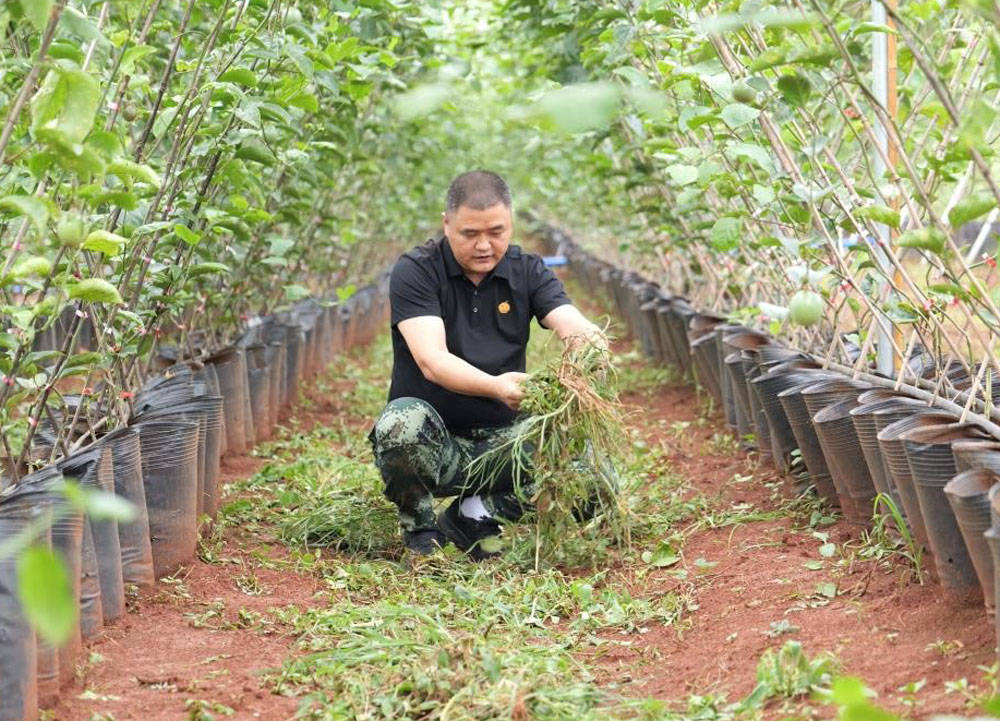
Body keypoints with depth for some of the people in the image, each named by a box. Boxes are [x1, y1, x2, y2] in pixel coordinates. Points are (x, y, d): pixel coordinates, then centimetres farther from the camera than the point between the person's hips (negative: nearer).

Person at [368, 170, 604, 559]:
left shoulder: (528, 271, 3)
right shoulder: (415, 271, -9)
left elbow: (574, 325, -12)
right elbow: (431, 361, -22)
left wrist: (586, 339, -39)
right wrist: (495, 386, -40)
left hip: (499, 439, 3)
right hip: (432, 440, -3)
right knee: (403, 421, -38)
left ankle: (478, 513, 2)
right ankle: (419, 525, -8)